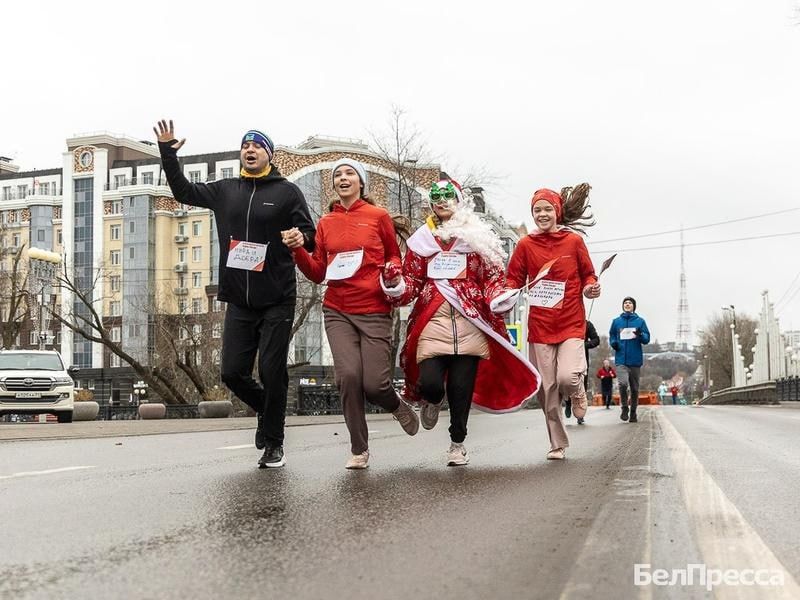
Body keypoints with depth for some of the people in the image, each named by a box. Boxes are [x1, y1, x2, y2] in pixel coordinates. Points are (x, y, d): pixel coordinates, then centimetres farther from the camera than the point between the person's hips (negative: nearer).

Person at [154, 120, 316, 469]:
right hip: (239, 303, 4)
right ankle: (266, 410, 31)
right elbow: (183, 192, 20)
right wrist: (167, 152, 11)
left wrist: (301, 238, -26)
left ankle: (274, 444, 11)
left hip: (276, 302, -4)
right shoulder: (225, 191, 12)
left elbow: (310, 236, -2)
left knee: (272, 372, -3)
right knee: (233, 373, 2)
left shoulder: (287, 192, 0)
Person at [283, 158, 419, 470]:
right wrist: (299, 250, -6)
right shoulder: (325, 223, 10)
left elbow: (394, 257, 14)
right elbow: (317, 273, 10)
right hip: (338, 312, 2)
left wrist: (393, 272, -8)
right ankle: (359, 450, 3)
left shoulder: (379, 216, 3)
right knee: (348, 376, -14)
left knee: (374, 383, -9)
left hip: (374, 312, -2)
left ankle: (399, 406, 30)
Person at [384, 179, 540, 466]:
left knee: (462, 387, 0)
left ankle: (458, 443, 18)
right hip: (433, 322, 1)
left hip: (470, 323, 0)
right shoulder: (421, 240, 14)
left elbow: (493, 276, 9)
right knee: (430, 383, -14)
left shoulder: (478, 237, 10)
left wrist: (498, 299, -10)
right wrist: (396, 288, -6)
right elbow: (412, 280, 15)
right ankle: (432, 402, 24)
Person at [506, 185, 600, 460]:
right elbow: (514, 278, 7)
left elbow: (588, 273, 11)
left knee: (567, 378, -21)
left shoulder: (574, 241, 2)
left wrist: (591, 287, -10)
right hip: (540, 325, 2)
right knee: (547, 389, 4)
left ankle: (577, 393, 18)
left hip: (571, 323, -1)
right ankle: (557, 444, 21)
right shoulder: (526, 244, 3)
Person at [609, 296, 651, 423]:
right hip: (621, 360, -1)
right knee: (623, 383, -20)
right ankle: (624, 408, 1)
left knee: (634, 388, 8)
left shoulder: (640, 321, 5)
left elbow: (647, 339, 2)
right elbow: (611, 336, 17)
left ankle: (633, 412, 23)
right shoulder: (616, 321, 8)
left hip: (635, 360, 1)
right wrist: (613, 343, -5)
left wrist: (640, 335, -19)